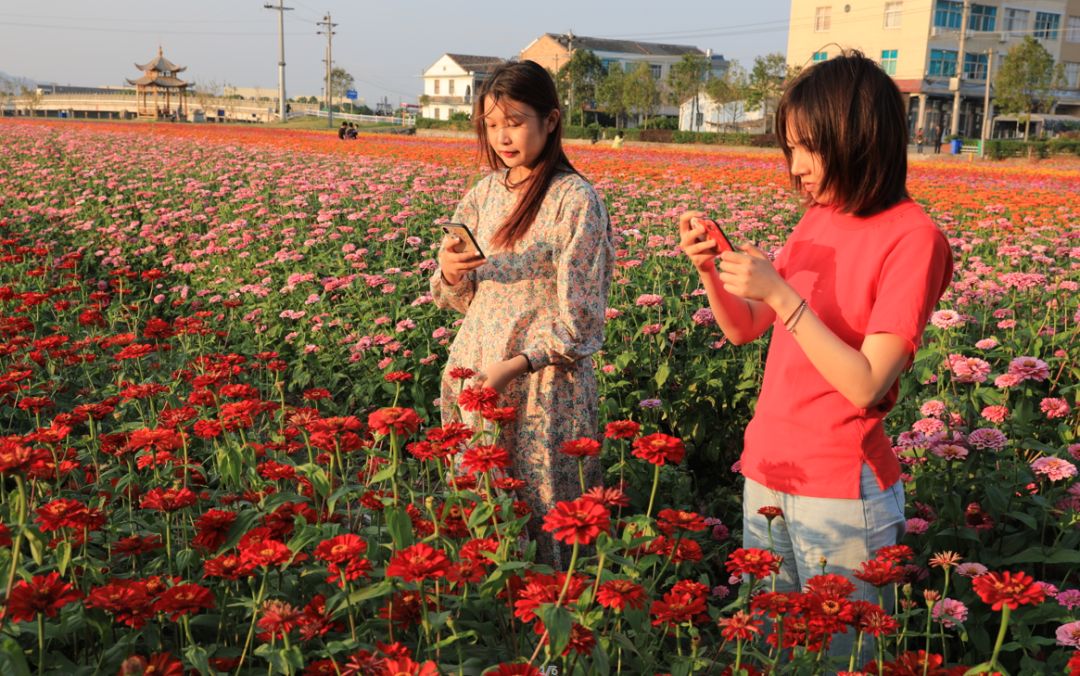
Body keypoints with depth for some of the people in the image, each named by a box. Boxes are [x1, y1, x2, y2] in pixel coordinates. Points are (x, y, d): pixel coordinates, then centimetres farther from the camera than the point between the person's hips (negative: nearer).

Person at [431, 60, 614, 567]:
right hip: (474, 376, 6)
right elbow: (464, 298, 12)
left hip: (544, 387, -6)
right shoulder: (486, 192, 8)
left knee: (541, 512, 3)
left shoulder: (575, 200, -11)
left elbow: (580, 317, -12)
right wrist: (449, 272, -10)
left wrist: (517, 365, -23)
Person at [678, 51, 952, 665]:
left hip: (841, 491, -6)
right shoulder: (818, 219, 6)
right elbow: (744, 331, 9)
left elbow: (866, 386, -21)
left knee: (836, 652, 10)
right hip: (767, 471, 7)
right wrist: (710, 270, -8)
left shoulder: (914, 238, -15)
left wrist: (781, 295, -25)